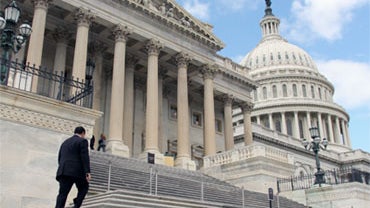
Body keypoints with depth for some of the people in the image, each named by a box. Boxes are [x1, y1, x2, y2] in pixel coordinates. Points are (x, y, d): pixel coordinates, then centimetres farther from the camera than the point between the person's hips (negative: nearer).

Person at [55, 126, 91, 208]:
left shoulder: (65, 142, 24)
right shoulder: (82, 141, 2)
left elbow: (60, 159, 22)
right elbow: (85, 157, -10)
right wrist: (87, 172, -15)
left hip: (64, 171, 5)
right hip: (77, 171, -5)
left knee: (62, 193, 0)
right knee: (84, 187, 18)